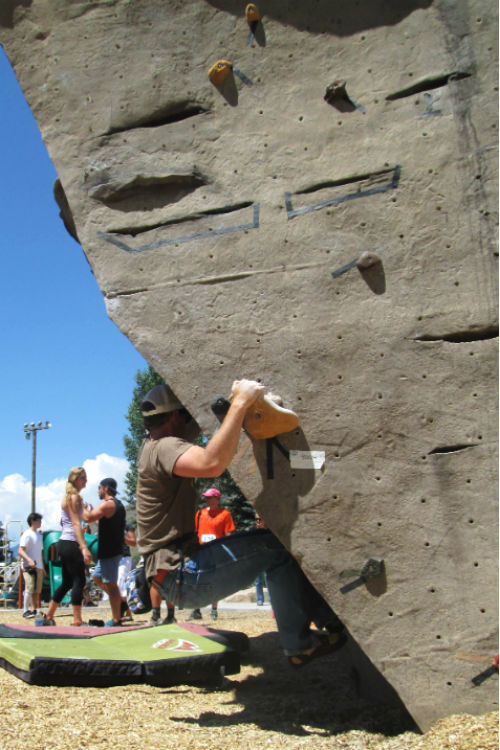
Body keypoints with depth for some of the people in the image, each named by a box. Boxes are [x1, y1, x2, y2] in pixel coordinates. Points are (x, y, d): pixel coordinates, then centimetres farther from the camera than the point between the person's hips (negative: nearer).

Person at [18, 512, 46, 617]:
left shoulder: (39, 534, 19)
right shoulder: (27, 534, -6)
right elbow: (21, 551, -15)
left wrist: (43, 567, 21)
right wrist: (29, 560, -29)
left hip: (38, 567, 8)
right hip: (29, 566, -8)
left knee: (37, 590, 7)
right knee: (30, 588, -14)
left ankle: (34, 610, 12)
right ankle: (26, 611, -10)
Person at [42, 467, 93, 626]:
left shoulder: (69, 496, 19)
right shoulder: (74, 497, -11)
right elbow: (76, 524, -20)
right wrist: (84, 547, -26)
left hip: (64, 543, 10)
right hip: (71, 543, -10)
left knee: (67, 582, 16)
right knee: (79, 581, -8)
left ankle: (48, 616, 24)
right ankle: (77, 621, -7)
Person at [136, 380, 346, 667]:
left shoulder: (155, 447, 16)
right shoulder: (164, 448, -16)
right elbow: (212, 463, -39)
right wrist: (239, 404, -32)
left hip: (178, 572, 11)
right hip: (181, 576, -11)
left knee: (275, 544, 10)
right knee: (275, 546, -13)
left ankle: (331, 616, 13)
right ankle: (299, 645, -4)